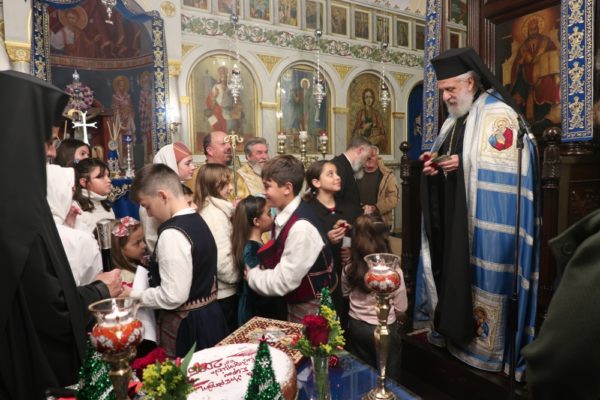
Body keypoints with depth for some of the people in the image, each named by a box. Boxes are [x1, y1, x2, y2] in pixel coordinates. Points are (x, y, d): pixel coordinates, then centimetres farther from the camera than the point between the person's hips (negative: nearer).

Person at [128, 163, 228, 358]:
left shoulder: (173, 234, -23)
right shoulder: (198, 221, 4)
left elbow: (173, 296, -23)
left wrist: (133, 295, -10)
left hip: (186, 325, -9)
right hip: (210, 315, 9)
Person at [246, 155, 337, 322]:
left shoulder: (301, 227, -30)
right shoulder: (285, 215, -6)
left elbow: (284, 281, -25)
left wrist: (251, 275, -12)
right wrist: (255, 271, -11)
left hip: (311, 308, -7)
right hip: (296, 301, 8)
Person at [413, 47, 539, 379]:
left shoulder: (498, 115, -9)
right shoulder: (454, 121, 17)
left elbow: (506, 165, -18)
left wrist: (463, 164, -20)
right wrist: (434, 165, 0)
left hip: (481, 220, -8)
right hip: (452, 219, 8)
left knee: (478, 276, -2)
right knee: (452, 272, 12)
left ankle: (484, 342, 13)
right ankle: (455, 330, 25)